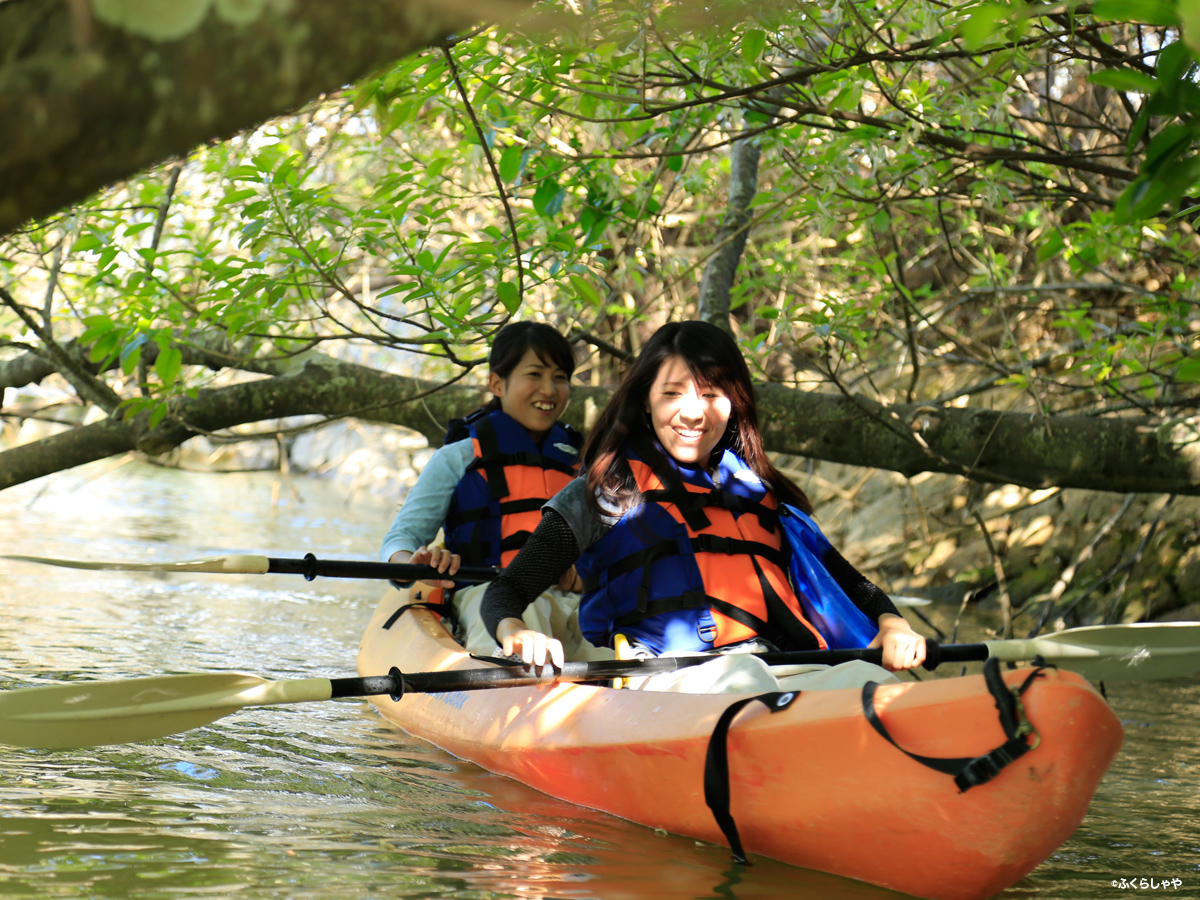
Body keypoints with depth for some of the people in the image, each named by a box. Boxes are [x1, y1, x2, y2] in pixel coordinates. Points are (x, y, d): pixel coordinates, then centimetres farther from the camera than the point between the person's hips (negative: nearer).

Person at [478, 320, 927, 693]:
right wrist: (516, 633, -14)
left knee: (866, 678, -30)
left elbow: (847, 583, 29)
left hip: (782, 675, 4)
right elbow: (505, 591, 10)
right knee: (740, 677, -39)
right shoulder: (602, 495, 15)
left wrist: (891, 623, 6)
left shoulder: (764, 494, 26)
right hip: (661, 684, -4)